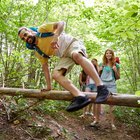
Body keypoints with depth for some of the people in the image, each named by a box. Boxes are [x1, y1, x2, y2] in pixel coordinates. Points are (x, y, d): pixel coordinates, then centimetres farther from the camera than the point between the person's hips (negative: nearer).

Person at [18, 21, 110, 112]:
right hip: (64, 56, 6)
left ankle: (101, 87, -46)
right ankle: (80, 96, -39)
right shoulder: (38, 52, 12)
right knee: (56, 74, -20)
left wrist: (56, 36, -28)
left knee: (77, 55, -39)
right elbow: (45, 66, 13)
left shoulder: (42, 29, -1)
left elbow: (61, 23, -10)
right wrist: (49, 86, 8)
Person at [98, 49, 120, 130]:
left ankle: (112, 123, 2)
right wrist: (99, 71, -4)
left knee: (112, 104, -3)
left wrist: (115, 70, -10)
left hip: (111, 86, -2)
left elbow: (118, 77, 8)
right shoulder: (102, 64, 10)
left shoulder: (116, 65, 6)